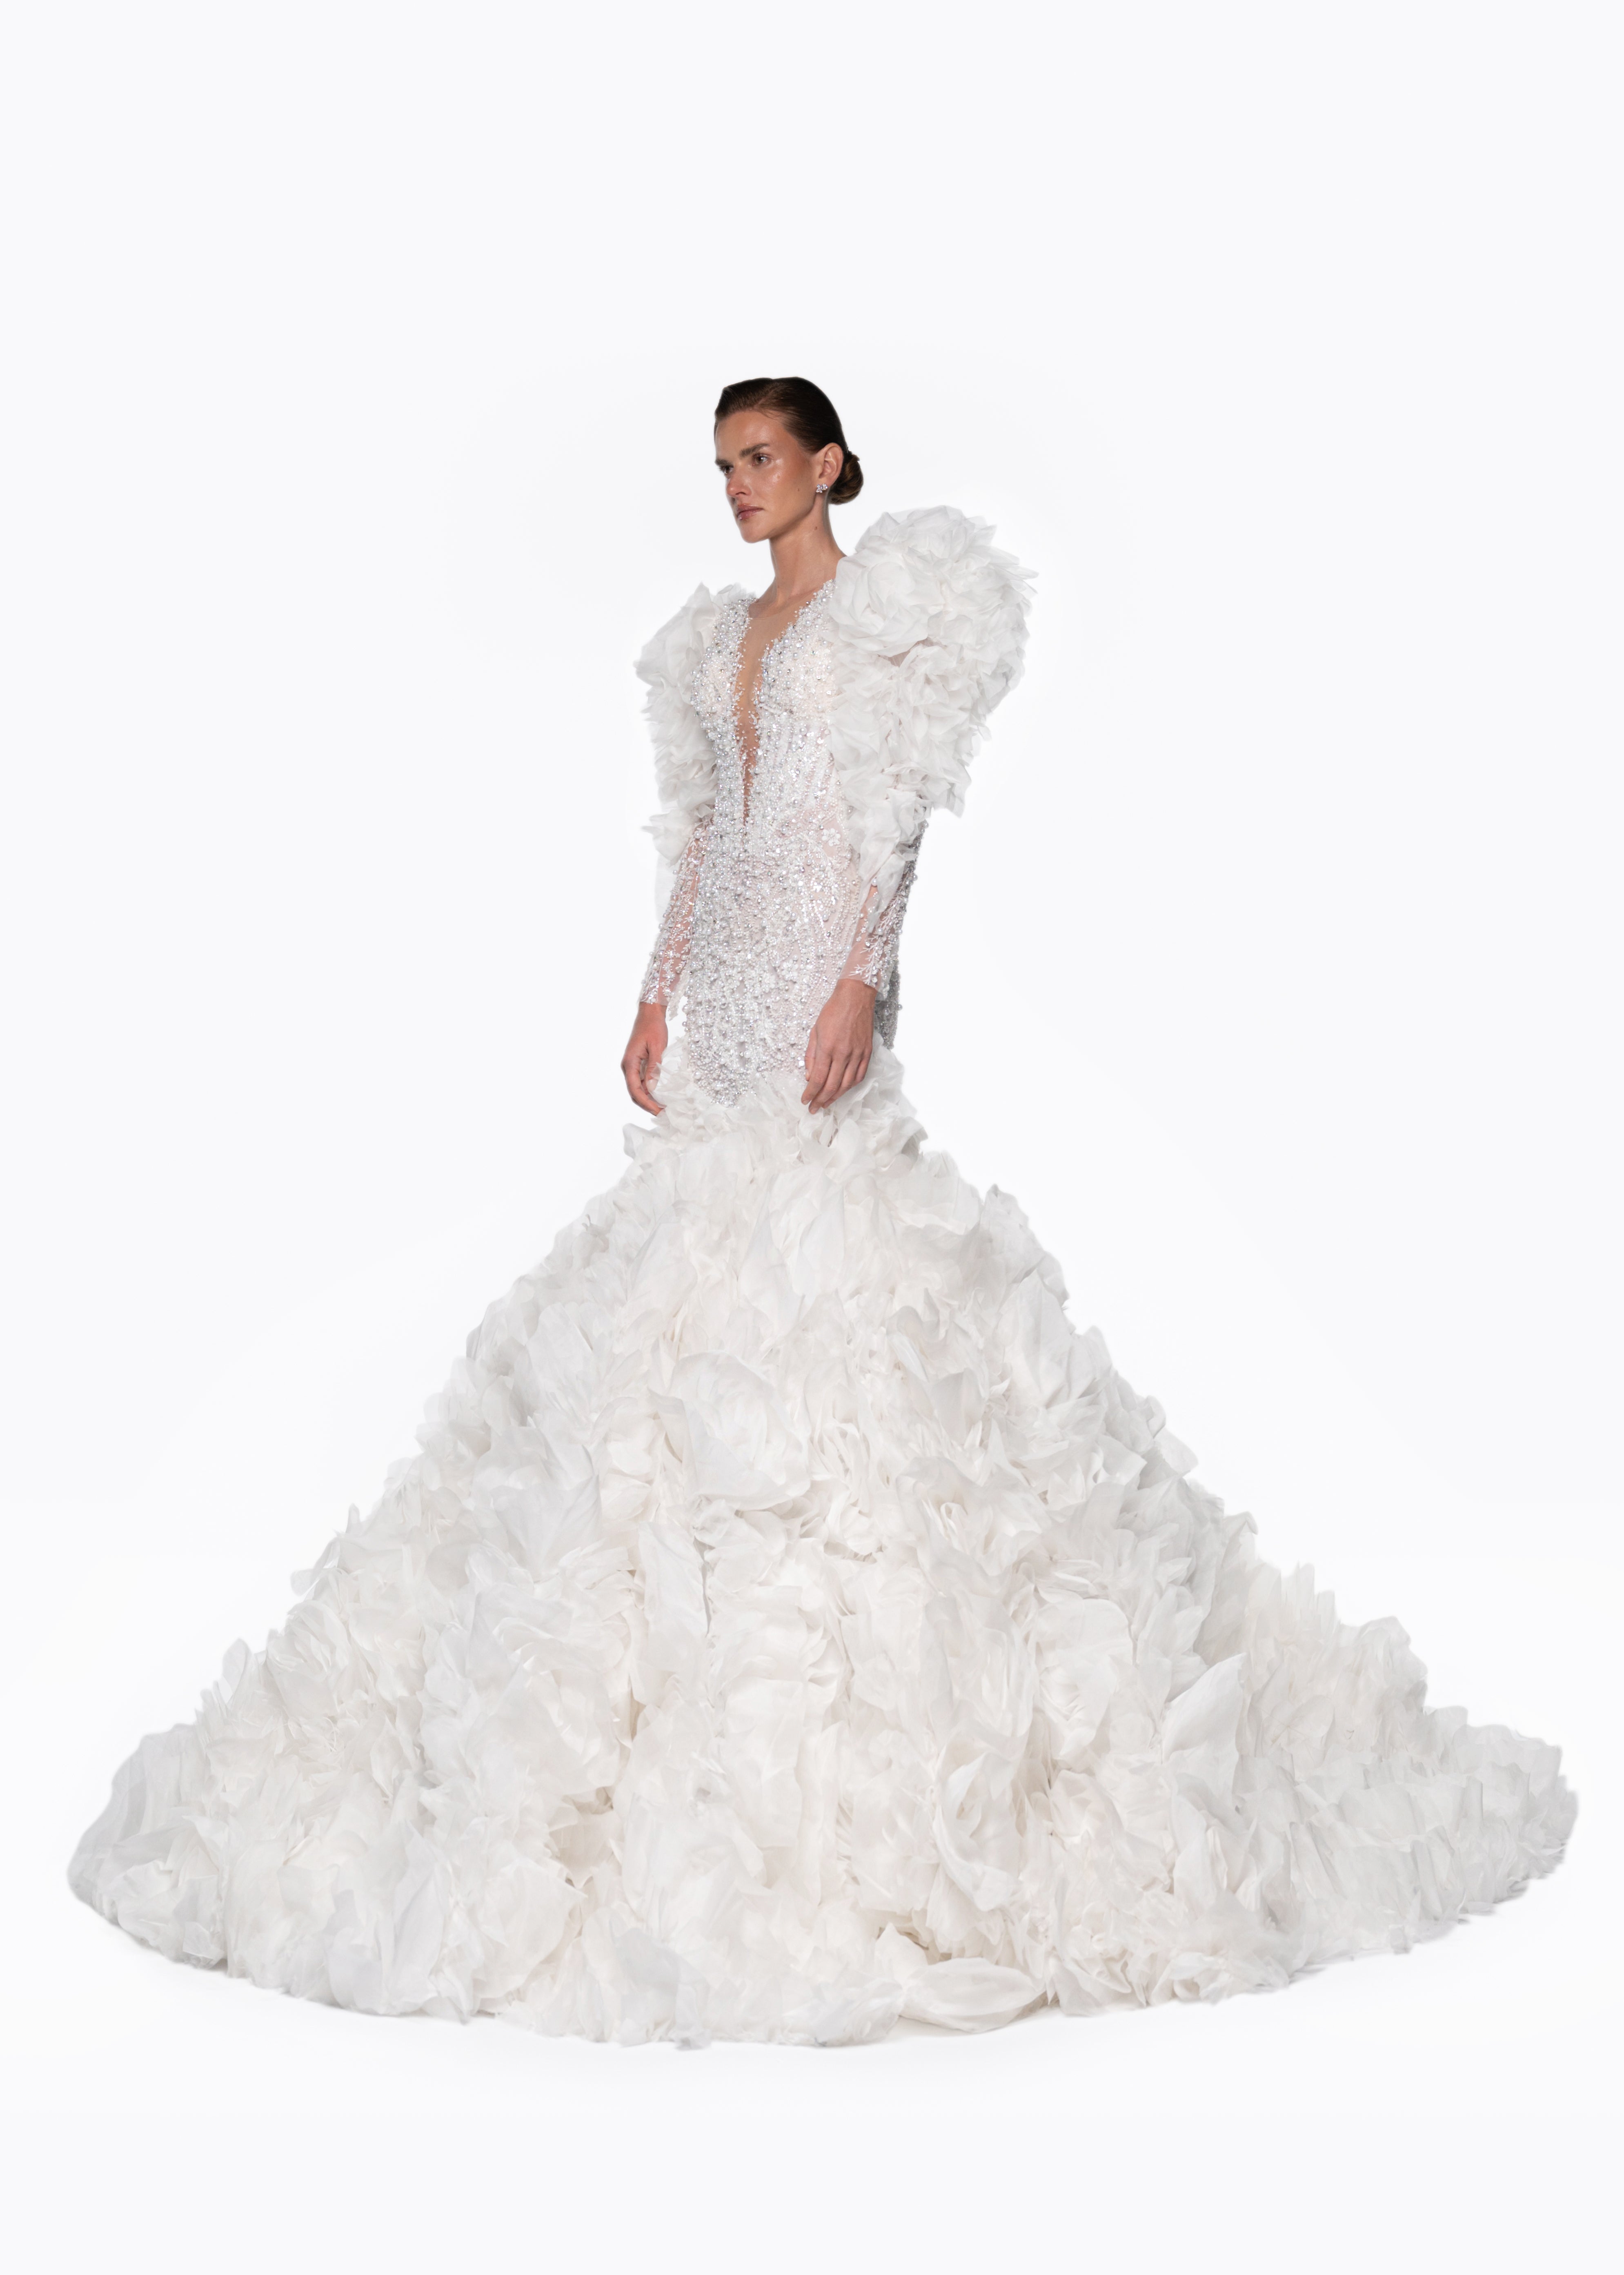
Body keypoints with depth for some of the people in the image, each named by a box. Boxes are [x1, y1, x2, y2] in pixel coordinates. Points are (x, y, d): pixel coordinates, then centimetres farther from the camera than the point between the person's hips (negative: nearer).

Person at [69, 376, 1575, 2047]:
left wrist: (862, 980, -20)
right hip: (724, 997, 7)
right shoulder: (720, 636, 21)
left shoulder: (888, 600, 0)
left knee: (835, 1316, -11)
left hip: (822, 988, -7)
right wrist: (658, 998, 13)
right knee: (680, 1325, 3)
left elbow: (895, 813, -9)